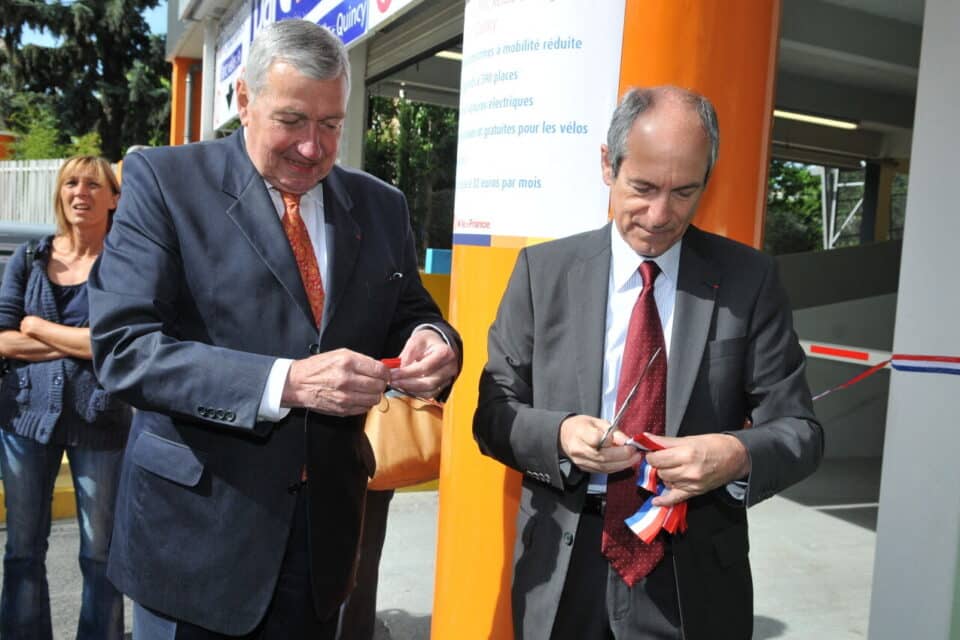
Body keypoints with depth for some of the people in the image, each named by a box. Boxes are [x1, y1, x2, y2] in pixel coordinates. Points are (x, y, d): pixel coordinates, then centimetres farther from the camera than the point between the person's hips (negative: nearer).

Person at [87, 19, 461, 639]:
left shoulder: (381, 205, 5)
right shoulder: (165, 179, -8)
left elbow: (408, 316, 11)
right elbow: (124, 345, -16)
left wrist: (432, 342, -14)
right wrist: (285, 381, -27)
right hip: (197, 526, -3)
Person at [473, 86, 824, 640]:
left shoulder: (749, 279, -4)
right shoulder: (543, 270, -3)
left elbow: (799, 430, -3)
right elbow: (494, 411, -1)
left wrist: (739, 455, -24)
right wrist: (560, 434, -21)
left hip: (694, 584, 0)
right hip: (562, 576, 1)